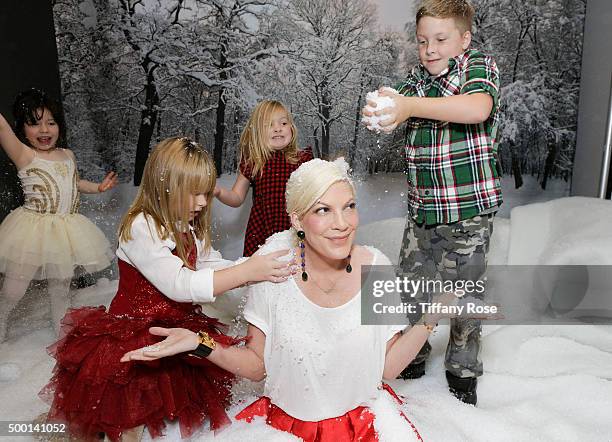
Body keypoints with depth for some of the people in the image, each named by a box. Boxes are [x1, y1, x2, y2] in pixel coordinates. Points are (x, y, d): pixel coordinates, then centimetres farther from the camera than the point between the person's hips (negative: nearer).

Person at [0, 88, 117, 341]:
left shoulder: (67, 155, 9)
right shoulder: (24, 155, -9)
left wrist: (98, 187, 13)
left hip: (65, 229, 5)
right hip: (34, 231, -5)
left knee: (61, 283, 18)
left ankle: (60, 325, 36)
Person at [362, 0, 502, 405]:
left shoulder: (481, 66, -4)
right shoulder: (416, 79, 11)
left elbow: (478, 108, -25)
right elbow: (393, 116, -2)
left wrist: (412, 105, -34)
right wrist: (381, 112, -27)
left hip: (469, 210, -4)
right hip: (422, 210, 5)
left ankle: (463, 371, 29)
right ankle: (413, 357, 34)